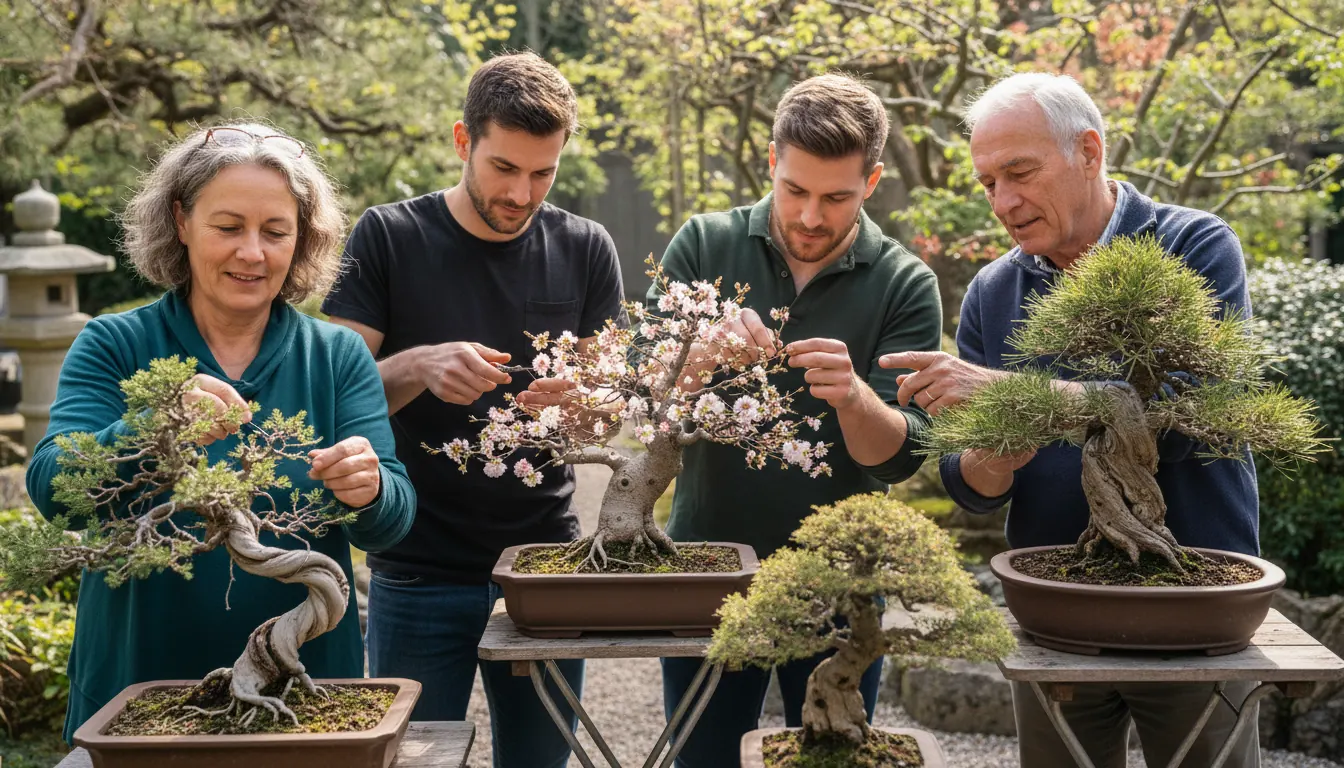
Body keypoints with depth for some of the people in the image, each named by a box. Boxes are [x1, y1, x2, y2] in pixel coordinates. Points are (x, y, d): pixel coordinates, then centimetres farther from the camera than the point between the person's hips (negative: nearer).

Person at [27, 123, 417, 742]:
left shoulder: (339, 358, 0)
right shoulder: (113, 346, -3)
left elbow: (389, 526, -8)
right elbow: (51, 490, -17)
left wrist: (369, 491, -31)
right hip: (137, 684, -1)